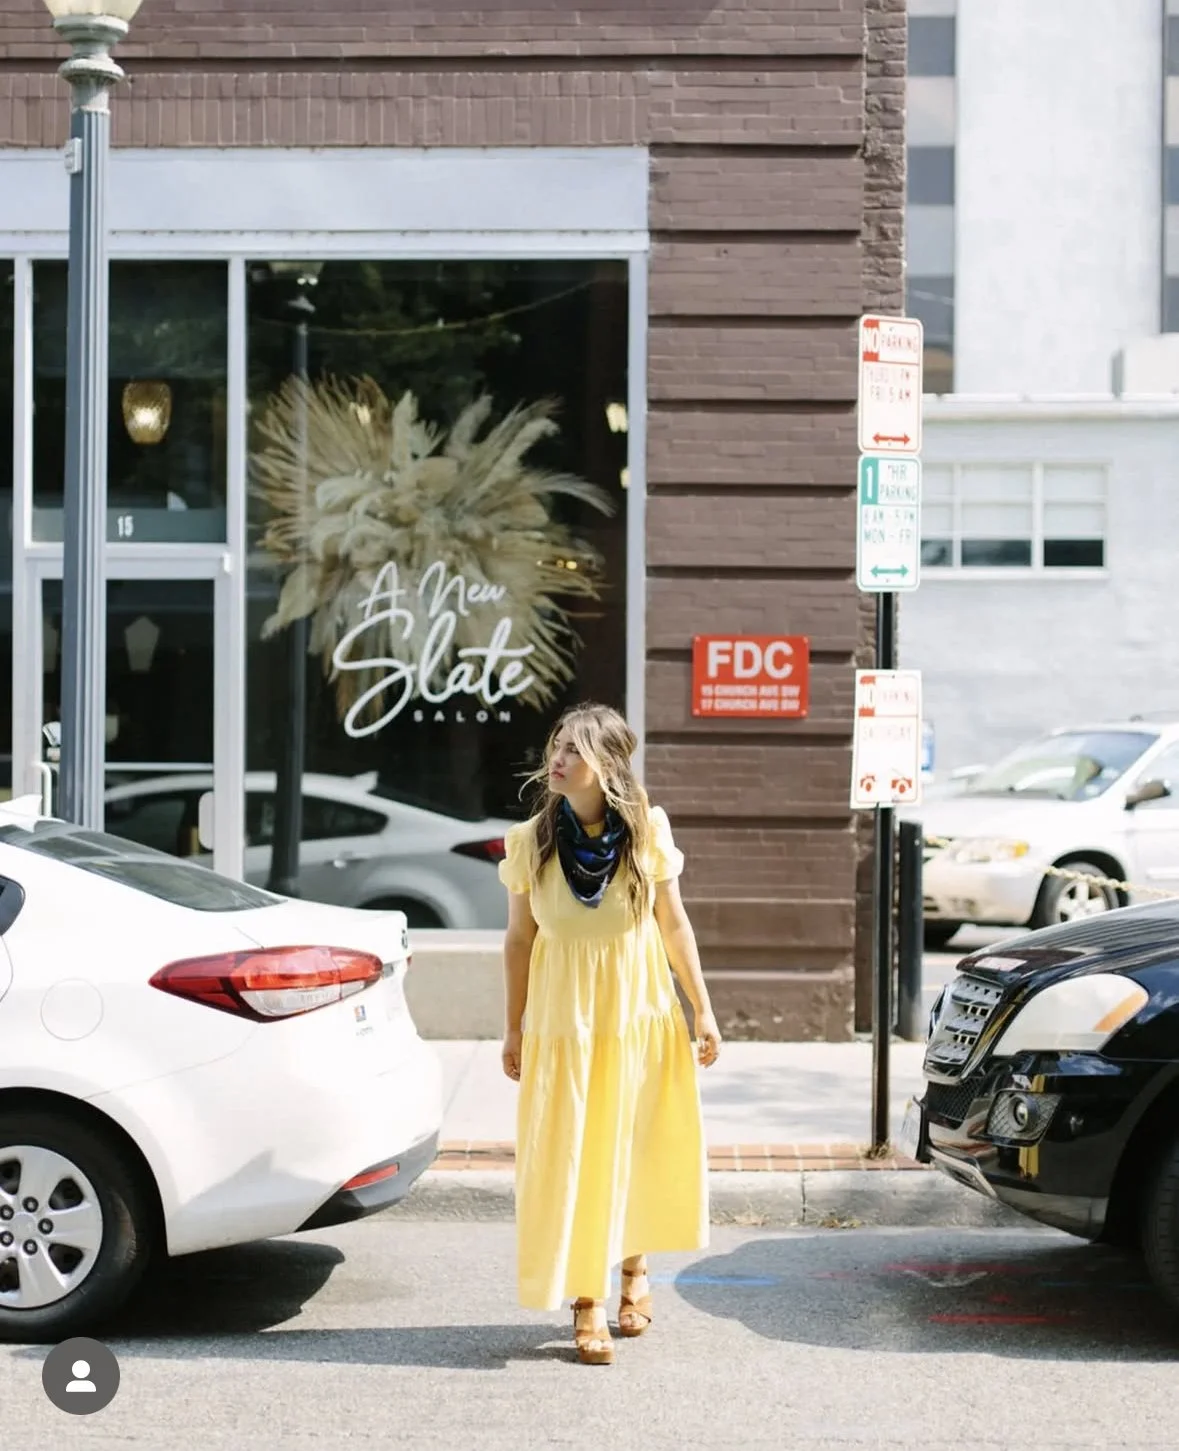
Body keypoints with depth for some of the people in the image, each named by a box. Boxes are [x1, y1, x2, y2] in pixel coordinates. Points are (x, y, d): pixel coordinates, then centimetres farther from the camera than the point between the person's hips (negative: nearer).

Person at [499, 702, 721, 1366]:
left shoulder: (649, 832, -7)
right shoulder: (530, 842, -6)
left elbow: (674, 926, 1)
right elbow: (519, 938, 2)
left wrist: (703, 1010, 2)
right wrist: (515, 1028, 4)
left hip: (641, 1013, 1)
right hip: (563, 1018, 0)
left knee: (638, 1147, 10)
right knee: (571, 1156, -2)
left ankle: (634, 1267, 34)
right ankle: (587, 1301, 8)